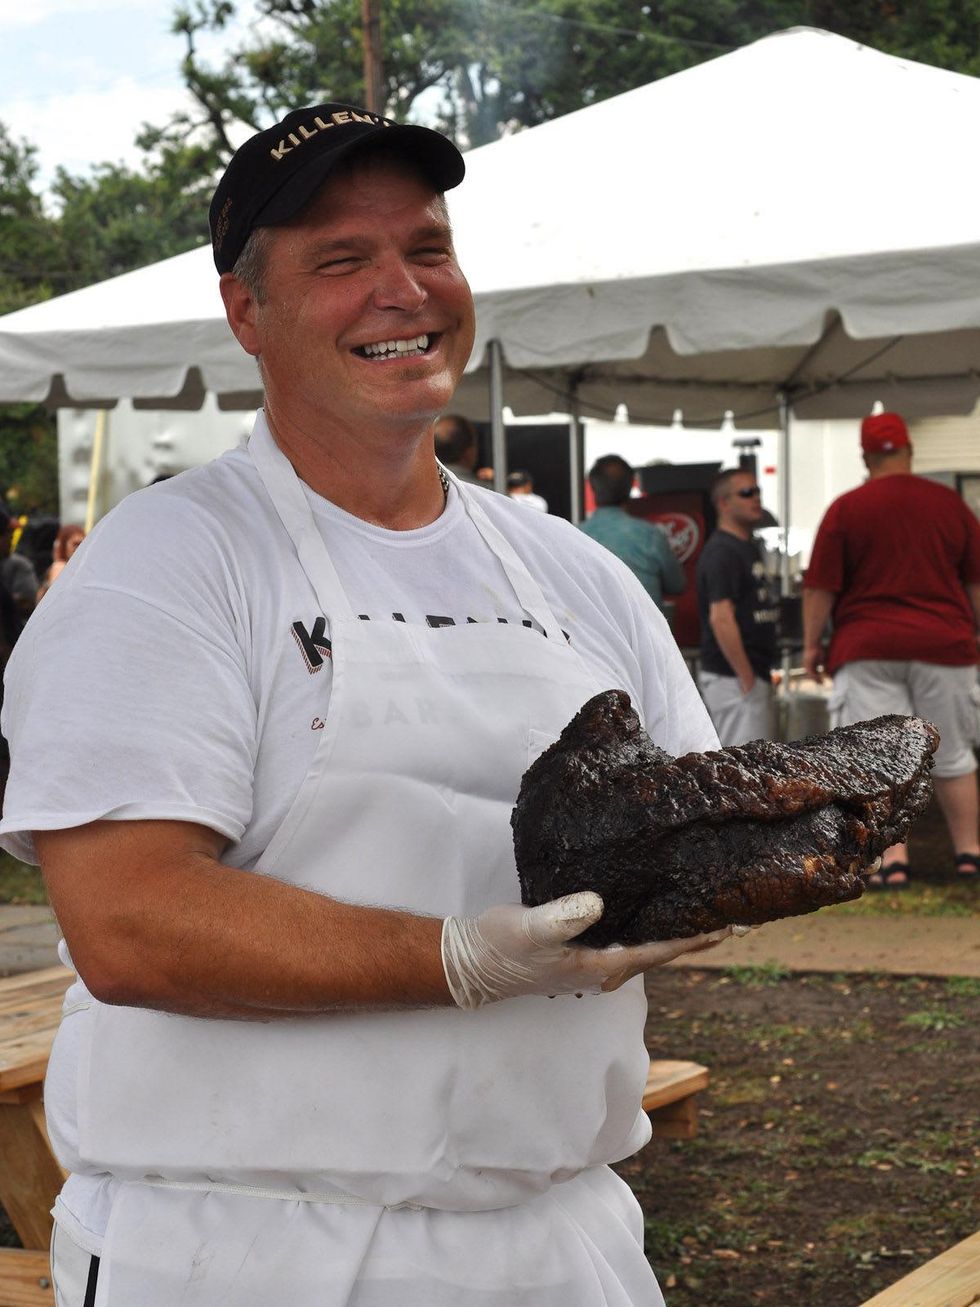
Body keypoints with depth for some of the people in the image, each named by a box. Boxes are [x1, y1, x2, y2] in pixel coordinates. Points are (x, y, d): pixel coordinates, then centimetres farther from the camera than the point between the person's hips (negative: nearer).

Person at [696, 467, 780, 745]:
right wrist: (747, 679, -21)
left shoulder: (749, 546, 17)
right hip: (734, 678, -10)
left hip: (753, 673, 10)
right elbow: (721, 619, -22)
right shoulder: (721, 552, -14)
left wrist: (760, 675, 16)